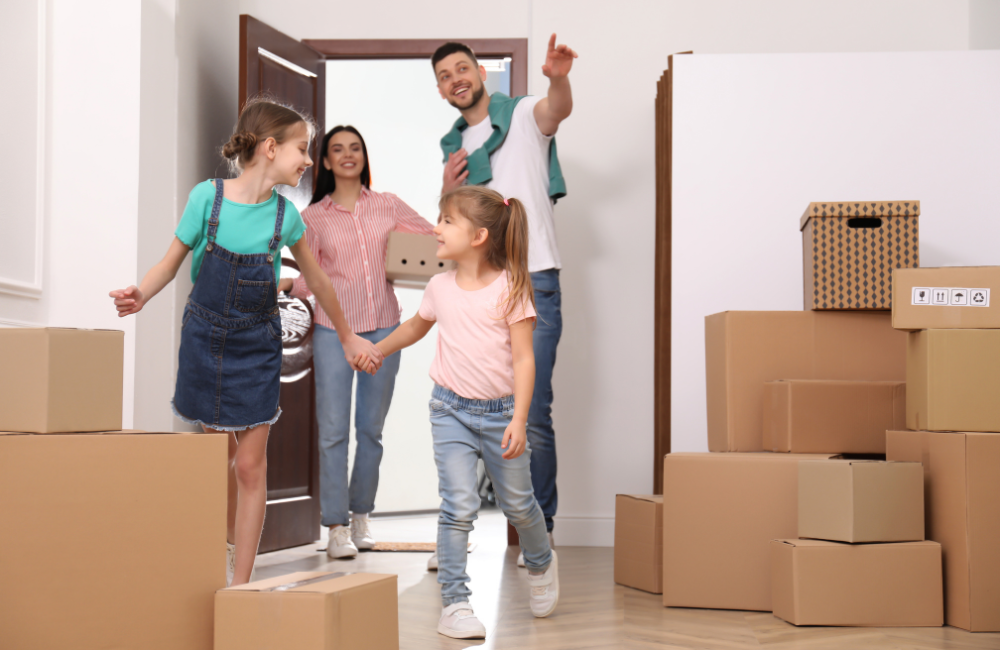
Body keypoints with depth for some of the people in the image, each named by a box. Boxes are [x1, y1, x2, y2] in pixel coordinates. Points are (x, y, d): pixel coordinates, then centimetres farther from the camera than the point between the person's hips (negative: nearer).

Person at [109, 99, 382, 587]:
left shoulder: (285, 215, -6)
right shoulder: (208, 196, -12)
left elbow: (317, 281, 9)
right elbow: (173, 259, -3)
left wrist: (348, 337, 18)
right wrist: (141, 294, -24)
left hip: (256, 345, 1)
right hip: (205, 338, 0)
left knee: (250, 465, -2)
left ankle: (240, 584, 3)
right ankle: (229, 546, 37)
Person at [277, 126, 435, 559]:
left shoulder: (387, 206, 9)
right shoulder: (313, 218, 5)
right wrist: (286, 285, -16)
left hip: (383, 329, 2)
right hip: (334, 332, -2)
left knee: (371, 429, 9)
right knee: (333, 430, -6)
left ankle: (360, 516, 23)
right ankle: (337, 527, 0)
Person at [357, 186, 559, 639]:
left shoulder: (509, 288, -10)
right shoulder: (441, 288, 2)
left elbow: (523, 358, -12)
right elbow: (417, 326, 26)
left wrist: (519, 419, -18)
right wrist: (376, 351, 29)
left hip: (500, 411, -2)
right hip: (451, 410, 2)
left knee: (518, 503, 13)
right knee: (459, 506, -9)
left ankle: (541, 564, 43)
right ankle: (454, 603, -2)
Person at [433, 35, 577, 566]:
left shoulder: (523, 115, 2)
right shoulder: (452, 145, 18)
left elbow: (559, 109, -23)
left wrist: (558, 78, -47)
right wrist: (447, 192, 1)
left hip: (532, 285, -5)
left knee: (531, 416, -5)